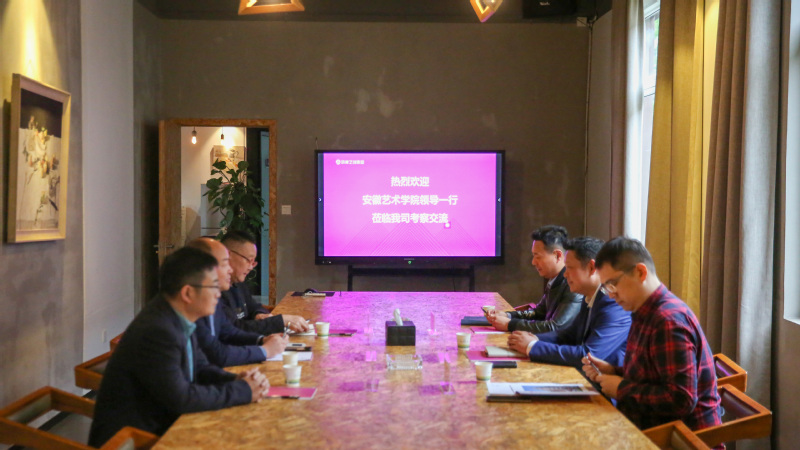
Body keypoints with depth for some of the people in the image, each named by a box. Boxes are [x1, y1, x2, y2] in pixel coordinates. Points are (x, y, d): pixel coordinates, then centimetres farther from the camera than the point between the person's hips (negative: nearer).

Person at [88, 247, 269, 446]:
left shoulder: (179, 319, 0)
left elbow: (201, 368, 10)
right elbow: (180, 398, -24)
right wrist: (243, 391, -17)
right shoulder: (156, 331, -25)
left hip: (160, 426, 8)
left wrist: (236, 380, -8)